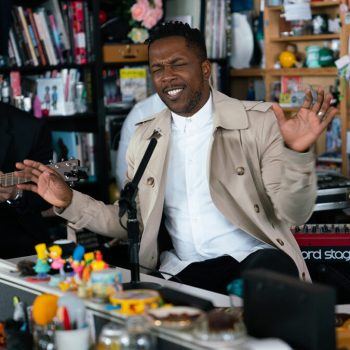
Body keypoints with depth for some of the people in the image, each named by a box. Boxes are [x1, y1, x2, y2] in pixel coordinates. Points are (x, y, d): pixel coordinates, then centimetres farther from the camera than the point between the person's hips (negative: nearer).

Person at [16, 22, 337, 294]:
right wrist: (69, 202, 3)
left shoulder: (258, 121, -2)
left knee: (274, 268, -37)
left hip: (255, 257, -2)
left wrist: (297, 154, -25)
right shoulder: (145, 137, 11)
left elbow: (294, 214, -7)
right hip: (183, 270, 2)